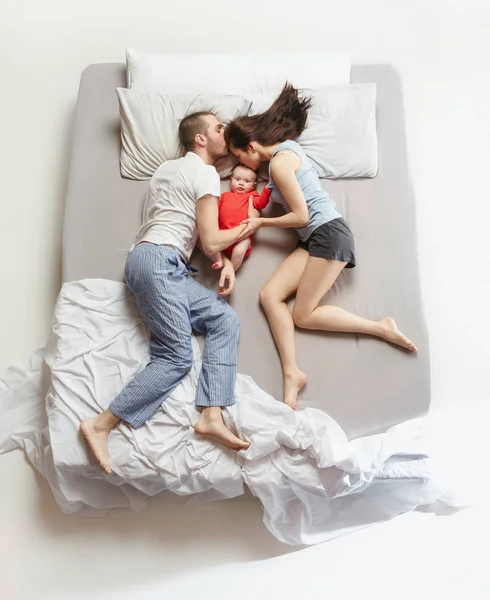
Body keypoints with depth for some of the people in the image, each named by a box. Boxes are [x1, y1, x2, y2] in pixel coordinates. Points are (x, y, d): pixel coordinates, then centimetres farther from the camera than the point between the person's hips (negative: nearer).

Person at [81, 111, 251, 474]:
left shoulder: (170, 167, 27)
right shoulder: (206, 173, -1)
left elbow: (204, 235, 22)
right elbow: (211, 242, -6)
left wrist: (226, 261, 8)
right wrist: (247, 226, 12)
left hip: (157, 262, 9)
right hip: (158, 259, -9)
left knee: (225, 319, -2)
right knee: (178, 356, -14)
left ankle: (211, 417, -13)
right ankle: (101, 425, -12)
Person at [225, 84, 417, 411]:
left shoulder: (279, 161, -12)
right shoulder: (286, 145, 13)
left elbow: (300, 216, -15)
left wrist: (260, 223, -1)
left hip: (329, 234, -10)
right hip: (314, 239, 10)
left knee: (303, 316, -7)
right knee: (269, 295, -5)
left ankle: (381, 327, 1)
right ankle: (292, 372, -11)